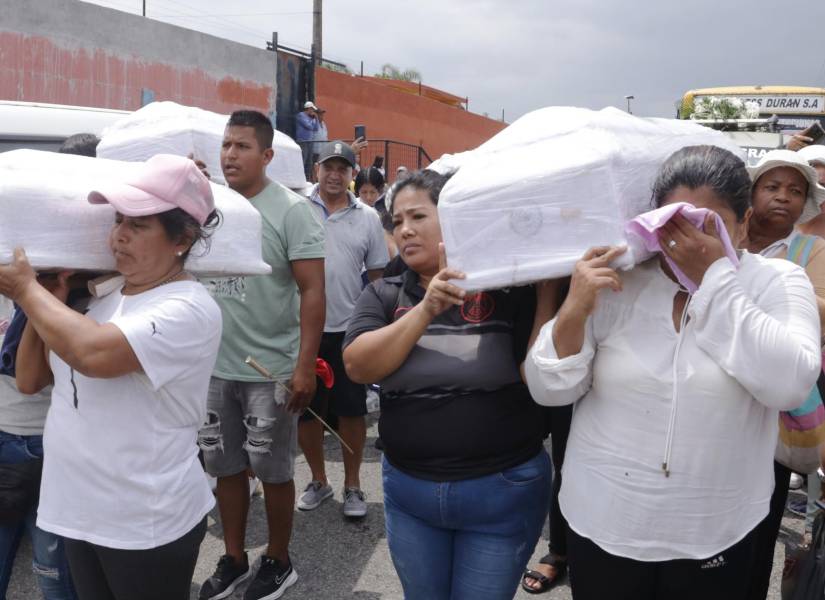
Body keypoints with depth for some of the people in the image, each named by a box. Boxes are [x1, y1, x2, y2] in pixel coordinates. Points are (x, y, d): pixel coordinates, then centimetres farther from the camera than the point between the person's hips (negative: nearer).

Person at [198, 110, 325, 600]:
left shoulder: (291, 210, -9)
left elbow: (313, 291, -13)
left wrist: (305, 367, -19)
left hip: (271, 370, -5)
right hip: (215, 367, 5)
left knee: (273, 471, 9)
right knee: (225, 466, 16)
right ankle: (234, 560, 34)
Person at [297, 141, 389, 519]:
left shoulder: (367, 217, 3)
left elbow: (378, 276, 8)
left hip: (350, 329, 0)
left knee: (352, 410, 7)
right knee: (306, 409, 12)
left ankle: (352, 485, 23)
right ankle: (318, 480, 30)